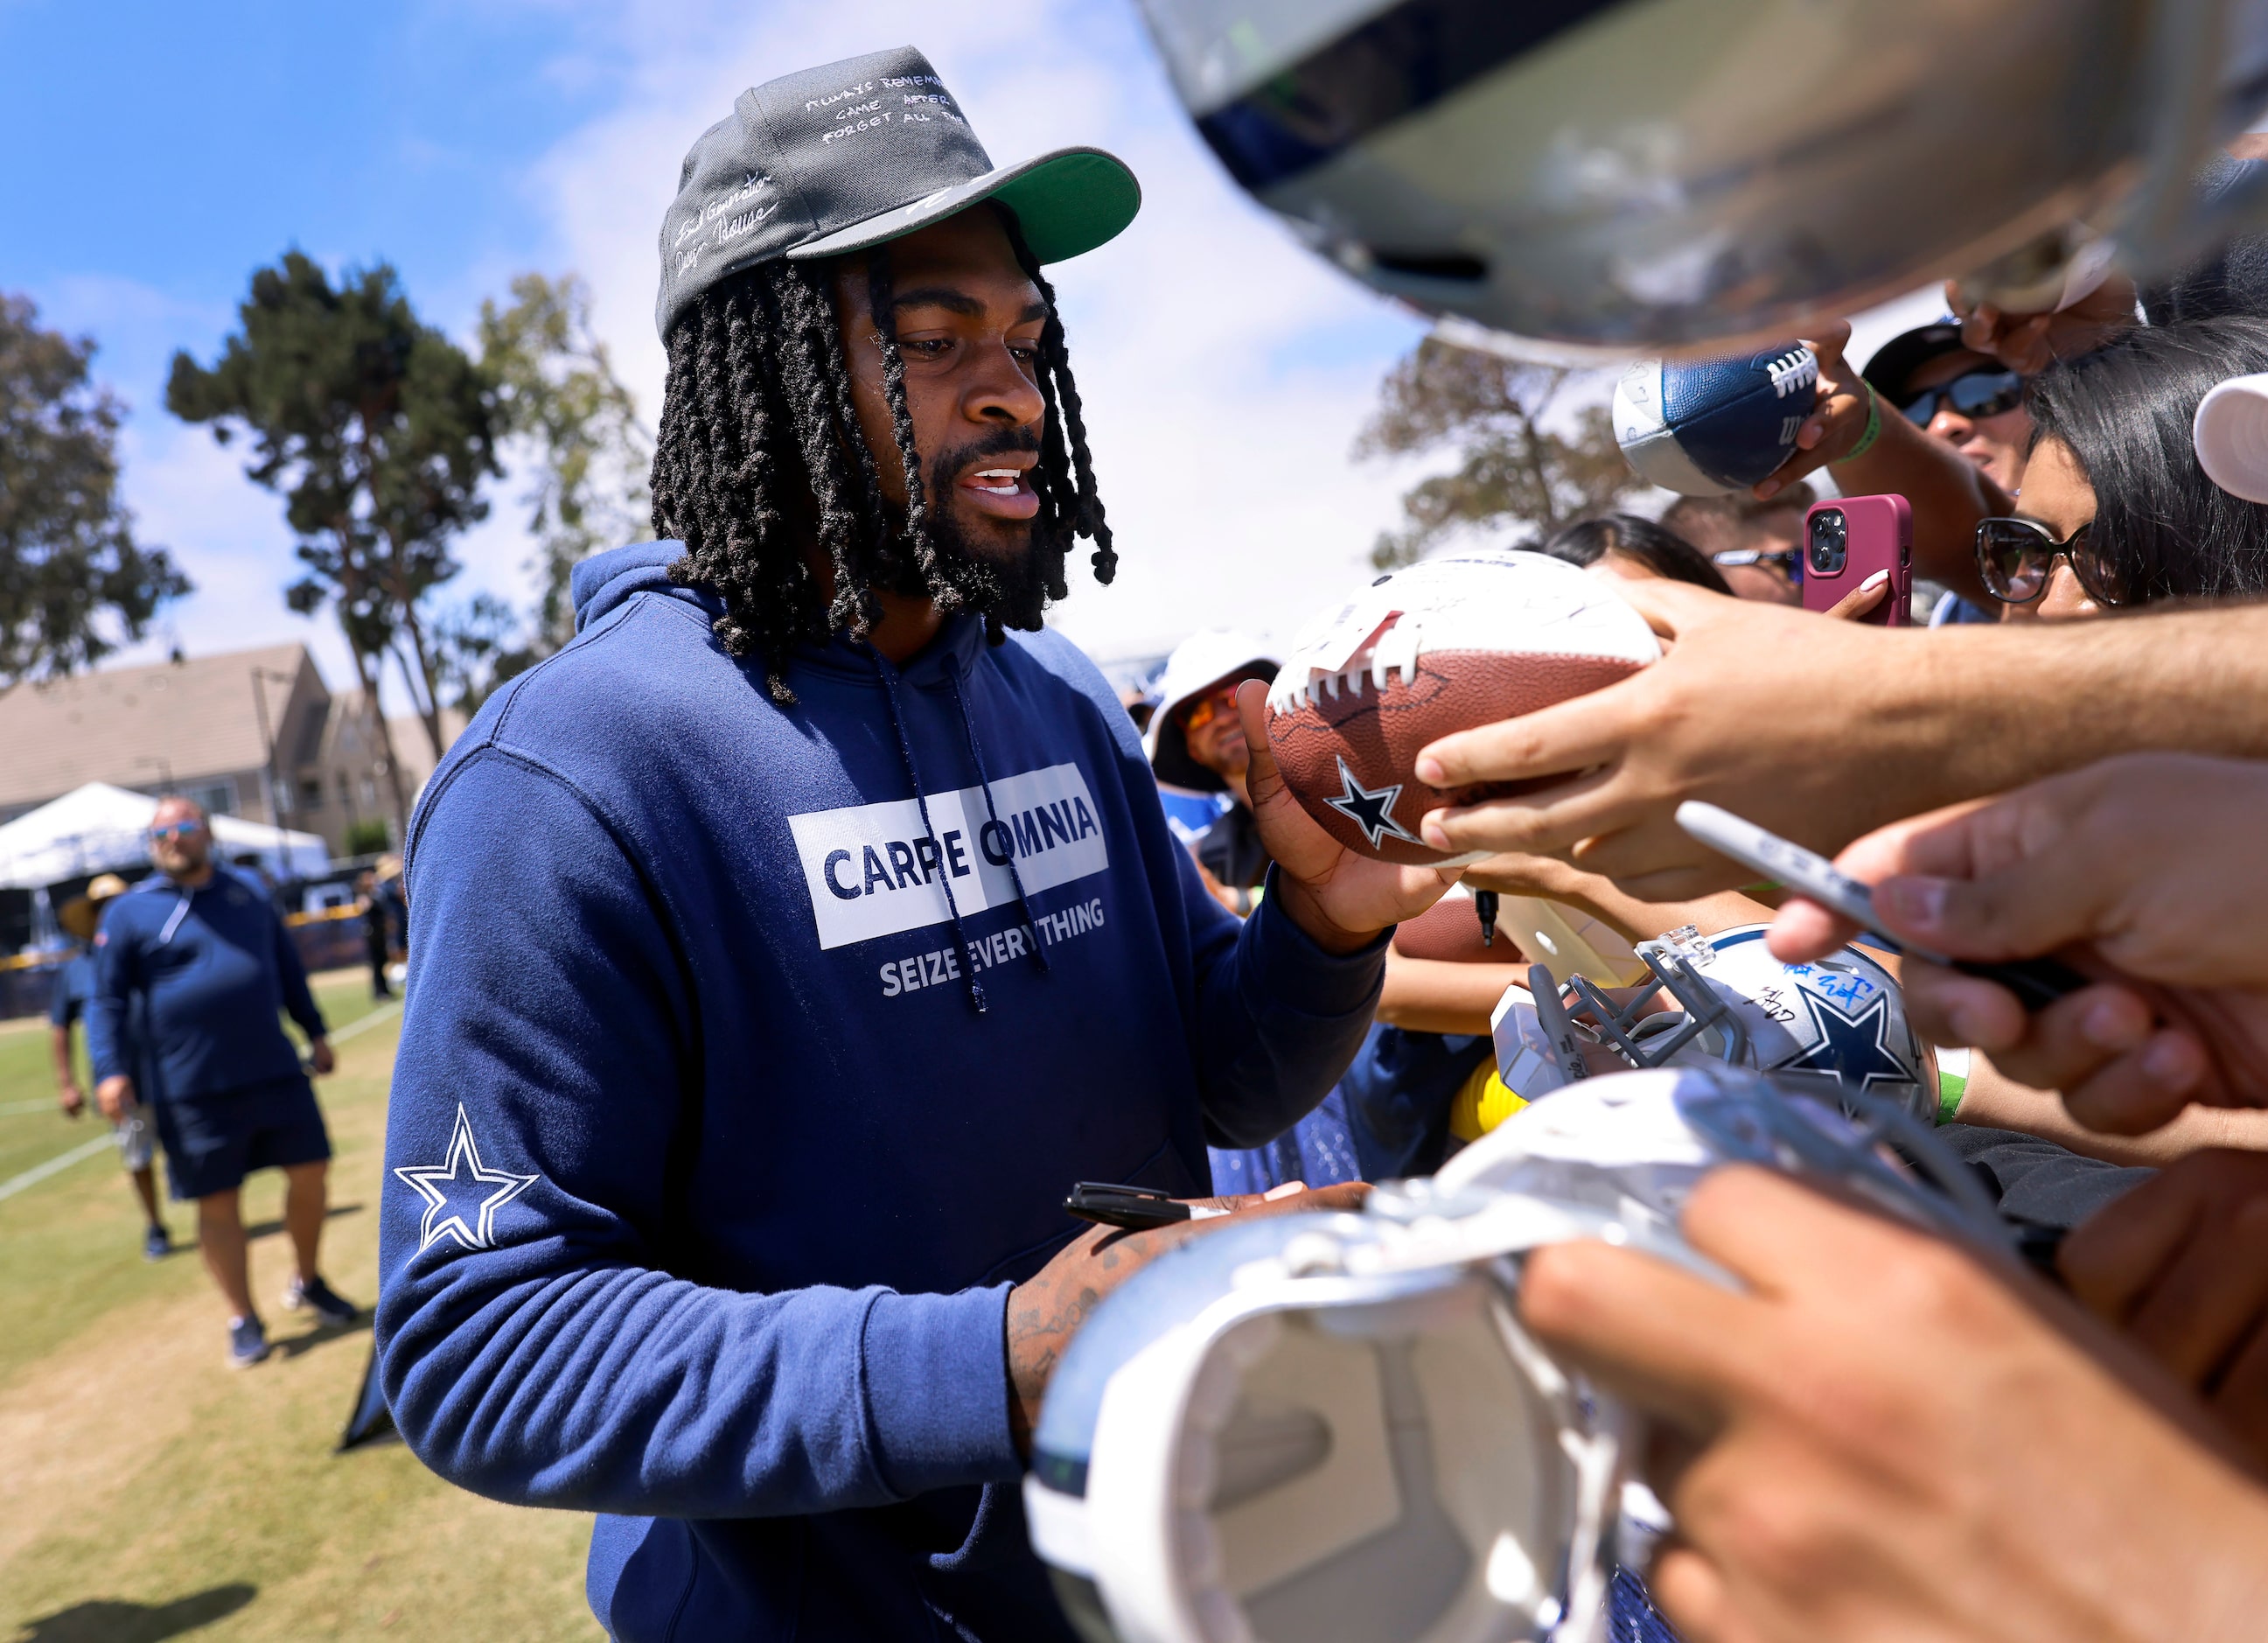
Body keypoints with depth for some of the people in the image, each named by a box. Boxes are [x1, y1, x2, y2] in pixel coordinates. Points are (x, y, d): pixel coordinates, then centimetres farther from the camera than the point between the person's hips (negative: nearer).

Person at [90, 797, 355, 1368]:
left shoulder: (247, 892, 10)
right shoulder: (130, 912, -1)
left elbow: (288, 968, 19)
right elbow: (107, 1002, -1)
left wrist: (315, 1031, 19)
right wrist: (111, 1071, -13)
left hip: (275, 1071, 3)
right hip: (193, 1089, -3)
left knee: (310, 1172, 6)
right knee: (218, 1203, 4)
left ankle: (308, 1282, 29)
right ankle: (244, 1320, 20)